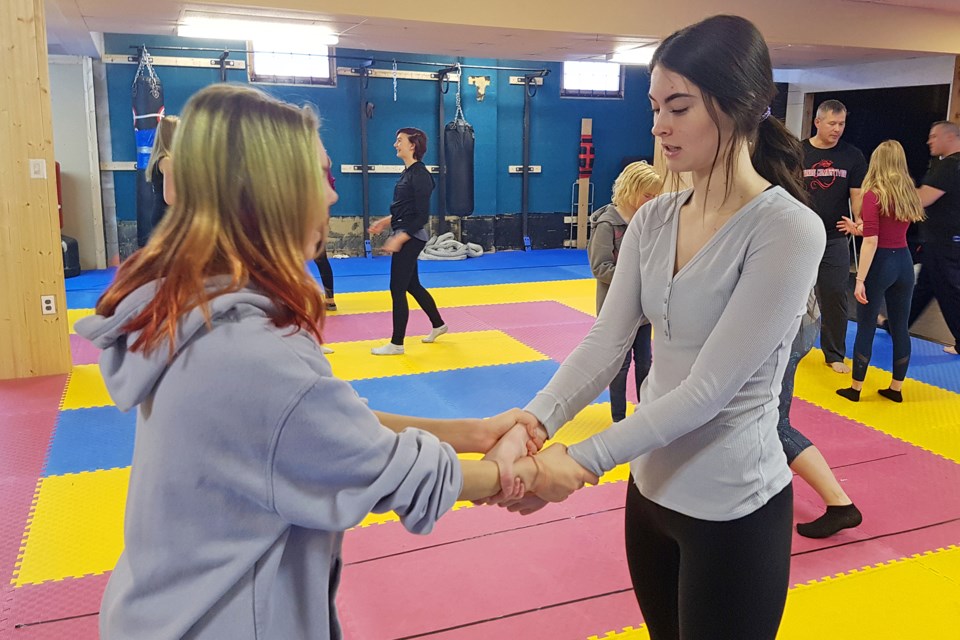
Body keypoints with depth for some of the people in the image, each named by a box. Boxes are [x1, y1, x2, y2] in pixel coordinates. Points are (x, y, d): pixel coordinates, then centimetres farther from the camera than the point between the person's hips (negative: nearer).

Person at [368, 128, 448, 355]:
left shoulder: (419, 175, -17)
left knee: (397, 289, -3)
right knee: (411, 285, 19)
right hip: (404, 236, 9)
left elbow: (422, 216, -19)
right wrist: (385, 222, 10)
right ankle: (438, 325, 36)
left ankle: (396, 344, 8)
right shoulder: (408, 172, 10)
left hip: (410, 238, -9)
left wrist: (399, 239, -22)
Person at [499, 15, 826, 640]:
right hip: (650, 488, 6)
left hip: (733, 508, -6)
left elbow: (708, 389, -25)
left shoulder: (790, 230, -21)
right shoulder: (653, 220, -1)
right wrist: (535, 421, -24)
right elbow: (606, 342, -8)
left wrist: (580, 462, -28)